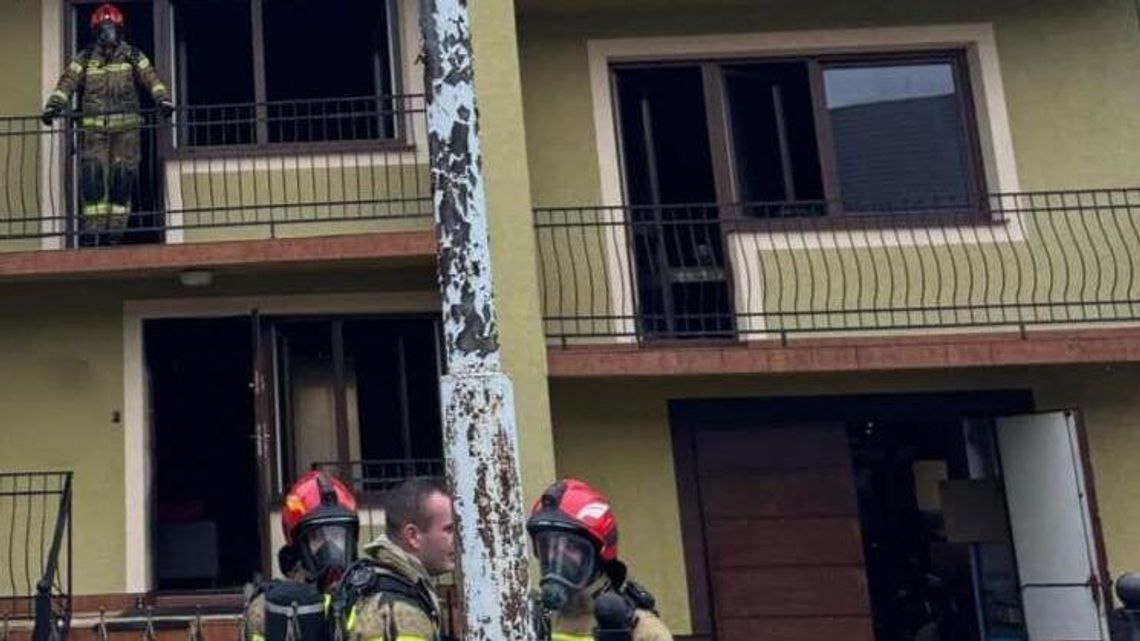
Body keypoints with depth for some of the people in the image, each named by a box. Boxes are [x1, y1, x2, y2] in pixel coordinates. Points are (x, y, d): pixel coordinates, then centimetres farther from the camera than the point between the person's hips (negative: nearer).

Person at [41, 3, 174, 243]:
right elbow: (67, 82, -2)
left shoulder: (132, 56, 8)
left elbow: (151, 78, -5)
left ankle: (116, 231, 6)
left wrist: (162, 99, -23)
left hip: (126, 126, 0)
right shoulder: (84, 59, 9)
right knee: (92, 176, -7)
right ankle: (90, 232, -6)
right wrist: (53, 105, -17)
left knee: (122, 178, -1)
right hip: (93, 126, 0)